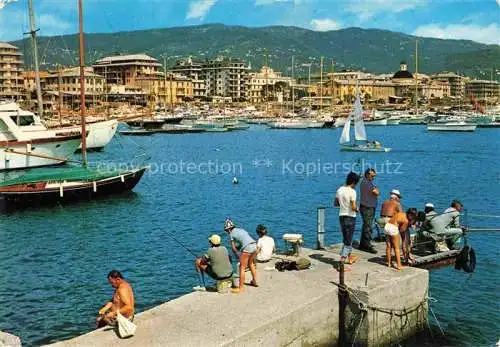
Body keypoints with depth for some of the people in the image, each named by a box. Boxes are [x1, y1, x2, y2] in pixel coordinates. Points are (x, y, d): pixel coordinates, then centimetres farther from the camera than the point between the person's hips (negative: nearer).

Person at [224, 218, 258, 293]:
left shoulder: (232, 234, 7)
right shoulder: (241, 229, 26)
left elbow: (233, 248, 8)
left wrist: (237, 255, 22)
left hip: (247, 248, -8)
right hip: (254, 245, 8)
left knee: (242, 268, 2)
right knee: (250, 264, 30)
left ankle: (240, 288, 4)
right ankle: (254, 281, 42)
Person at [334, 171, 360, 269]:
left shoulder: (340, 190, 3)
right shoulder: (352, 192, -18)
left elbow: (335, 203, 12)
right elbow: (353, 207, -23)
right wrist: (357, 209, -3)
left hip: (341, 216, 7)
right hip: (350, 217, -7)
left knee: (346, 238, 23)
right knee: (348, 241, 0)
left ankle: (349, 257, 40)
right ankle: (341, 263, -1)